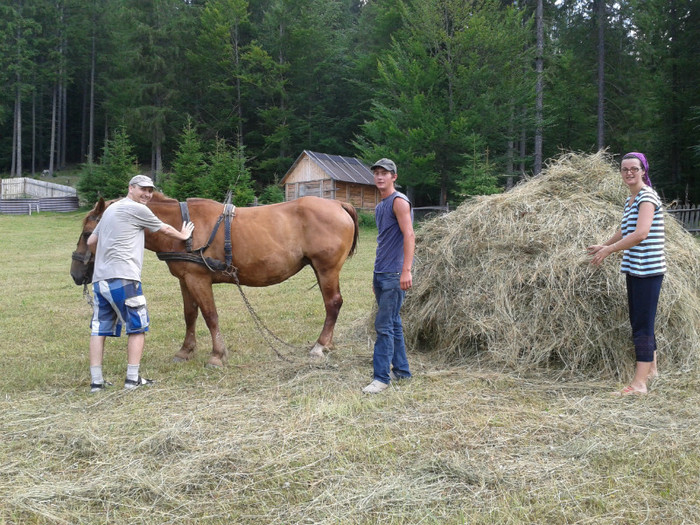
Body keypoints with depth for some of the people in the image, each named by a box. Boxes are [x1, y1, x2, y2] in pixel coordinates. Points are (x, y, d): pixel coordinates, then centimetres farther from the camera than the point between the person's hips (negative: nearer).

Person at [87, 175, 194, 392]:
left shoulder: (111, 209, 24)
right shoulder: (137, 209, -2)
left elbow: (91, 241, 27)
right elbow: (165, 229, 9)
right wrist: (183, 235, 27)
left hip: (100, 278, 8)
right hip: (123, 278, -8)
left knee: (99, 328, 7)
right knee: (137, 326, 2)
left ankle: (96, 380, 7)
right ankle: (132, 378, 2)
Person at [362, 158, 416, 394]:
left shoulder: (399, 201, -11)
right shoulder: (380, 206, 17)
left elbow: (409, 236, -20)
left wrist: (406, 270, -28)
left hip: (394, 275, -9)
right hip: (380, 274, 9)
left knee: (384, 326, -8)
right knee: (393, 323, 14)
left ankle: (381, 377, -2)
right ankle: (401, 369, 24)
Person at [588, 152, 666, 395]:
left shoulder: (647, 197, -13)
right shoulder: (630, 200, 15)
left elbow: (641, 233, -26)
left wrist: (609, 250, -21)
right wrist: (603, 246, 37)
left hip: (648, 269, -9)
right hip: (634, 269, 9)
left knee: (642, 324, -9)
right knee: (639, 320, 17)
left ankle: (639, 383, -8)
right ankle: (651, 369, 33)